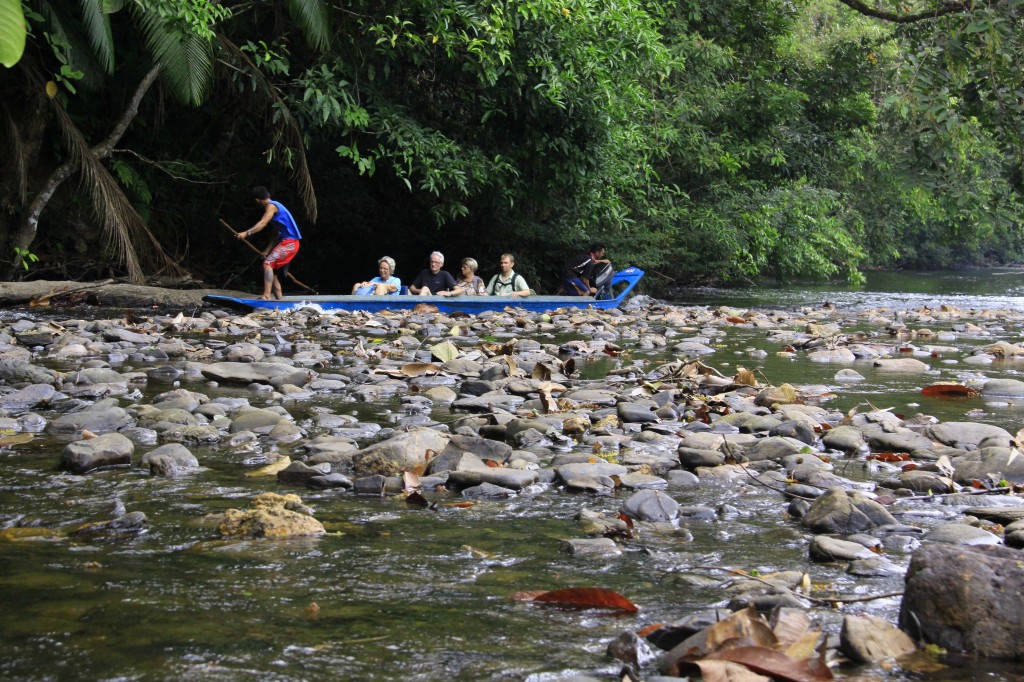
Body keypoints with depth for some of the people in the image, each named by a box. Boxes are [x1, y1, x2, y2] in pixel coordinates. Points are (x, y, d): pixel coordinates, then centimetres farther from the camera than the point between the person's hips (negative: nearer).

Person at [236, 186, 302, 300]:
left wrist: (247, 233, -33)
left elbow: (262, 223, -24)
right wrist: (267, 251, 24)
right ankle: (279, 300, 14)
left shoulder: (271, 206, -7)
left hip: (289, 243, -10)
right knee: (272, 272, 12)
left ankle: (266, 296, -30)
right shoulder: (276, 206, 22)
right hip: (286, 242, 10)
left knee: (268, 264, -21)